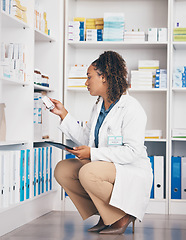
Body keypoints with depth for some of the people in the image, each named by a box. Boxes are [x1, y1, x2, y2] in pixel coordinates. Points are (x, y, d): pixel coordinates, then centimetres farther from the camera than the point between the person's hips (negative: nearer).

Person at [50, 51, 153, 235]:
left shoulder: (131, 108, -15)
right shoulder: (98, 107, 12)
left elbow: (132, 152, -22)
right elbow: (85, 139, 16)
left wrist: (92, 153, -24)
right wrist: (63, 114, 12)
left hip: (133, 172, -9)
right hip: (104, 167, 9)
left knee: (88, 173, -33)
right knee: (62, 170, -4)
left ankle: (123, 216, -10)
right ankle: (104, 217, 2)